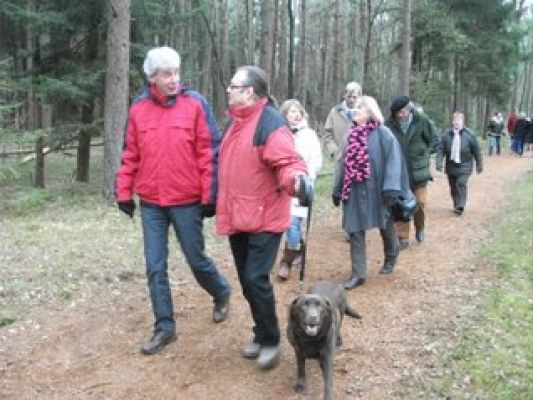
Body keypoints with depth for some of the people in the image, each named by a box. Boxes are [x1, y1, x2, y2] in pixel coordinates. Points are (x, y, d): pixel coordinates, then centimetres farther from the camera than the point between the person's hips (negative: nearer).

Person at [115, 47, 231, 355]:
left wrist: (209, 195, -9)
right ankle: (165, 326, 19)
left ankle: (222, 293, 39)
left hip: (187, 201, -3)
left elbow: (210, 152, -7)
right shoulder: (138, 108, 4)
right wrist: (124, 192, 9)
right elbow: (131, 155, 10)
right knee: (155, 267, 6)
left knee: (196, 259, 9)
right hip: (150, 203, 4)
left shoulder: (195, 103, -7)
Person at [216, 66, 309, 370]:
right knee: (246, 280, 13)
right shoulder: (237, 121, 12)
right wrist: (220, 204, 28)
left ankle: (271, 341, 9)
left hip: (265, 218, -9)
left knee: (256, 278, -10)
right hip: (237, 217, 9)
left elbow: (288, 161, -25)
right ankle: (261, 336, 29)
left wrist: (298, 180, -46)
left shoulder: (271, 122, -15)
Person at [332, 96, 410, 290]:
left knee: (386, 225, 16)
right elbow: (343, 163, 12)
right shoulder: (352, 134, 8)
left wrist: (391, 189, -23)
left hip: (376, 190, -4)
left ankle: (391, 257, 44)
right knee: (355, 231, 2)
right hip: (354, 190, 4)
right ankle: (358, 273, 9)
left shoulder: (383, 133, -9)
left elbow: (393, 160, -15)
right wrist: (337, 190, 12)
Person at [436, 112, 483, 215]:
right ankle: (456, 205, 25)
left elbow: (476, 151, 2)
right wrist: (439, 162, -16)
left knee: (461, 183, -18)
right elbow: (441, 150, -3)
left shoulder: (469, 135, -4)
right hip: (451, 166, 3)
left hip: (464, 166, -3)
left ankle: (460, 206, -14)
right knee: (453, 187, 10)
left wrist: (479, 165, 5)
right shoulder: (446, 135, -1)